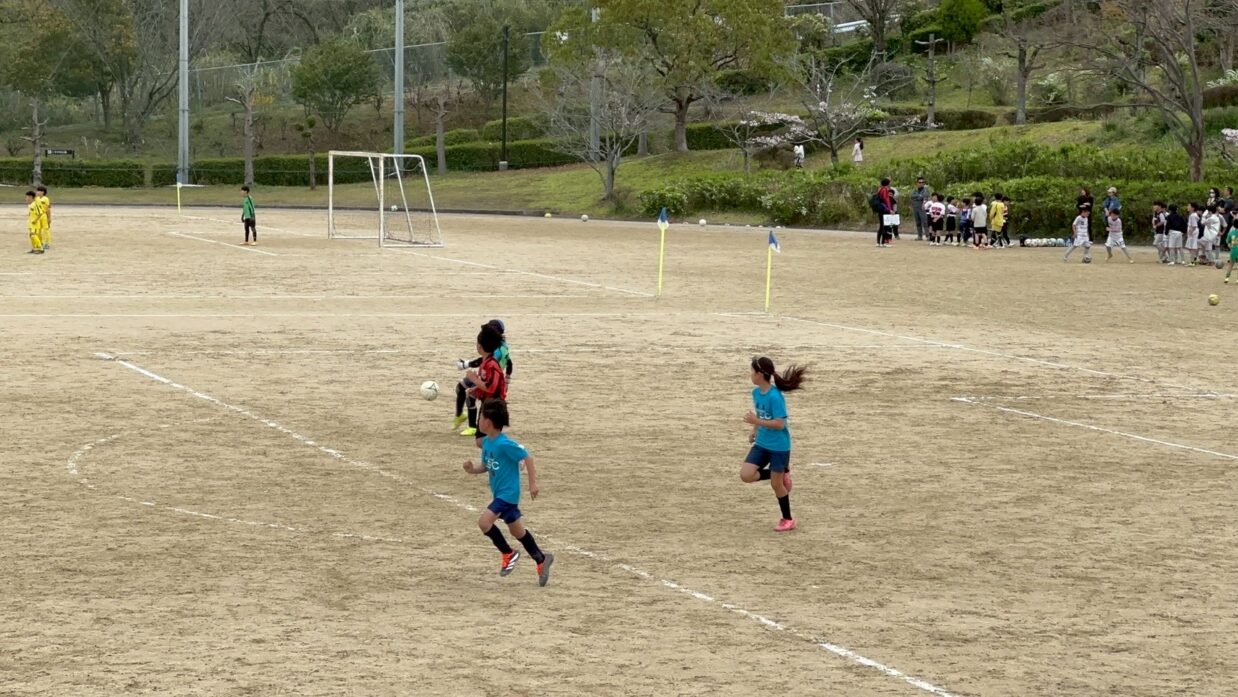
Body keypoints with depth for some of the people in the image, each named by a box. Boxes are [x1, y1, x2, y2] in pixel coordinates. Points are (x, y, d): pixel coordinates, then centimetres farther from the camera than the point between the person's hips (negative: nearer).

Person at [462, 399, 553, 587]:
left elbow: (528, 458, -19)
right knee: (517, 530, 17)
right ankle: (541, 559, 32)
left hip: (508, 493, -9)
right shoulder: (486, 442, 4)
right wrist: (473, 468, -6)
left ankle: (508, 554, 0)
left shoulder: (504, 444, -23)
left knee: (484, 522, -18)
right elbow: (485, 465, 15)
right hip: (500, 493, 9)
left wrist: (533, 483, -18)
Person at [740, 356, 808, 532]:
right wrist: (754, 432, 9)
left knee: (776, 484, 4)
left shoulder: (775, 397, -24)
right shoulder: (756, 393, 1)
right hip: (762, 444, 7)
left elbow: (779, 424, -25)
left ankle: (788, 520, 23)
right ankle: (780, 474, 15)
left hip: (779, 447, -7)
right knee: (746, 475, -7)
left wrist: (756, 422, -28)